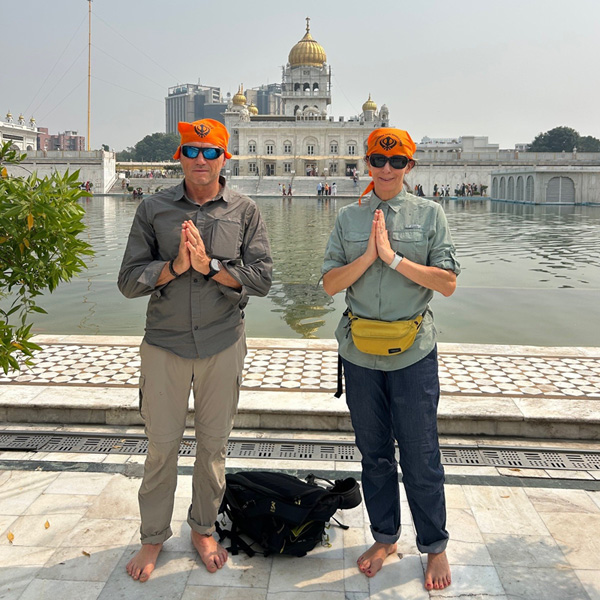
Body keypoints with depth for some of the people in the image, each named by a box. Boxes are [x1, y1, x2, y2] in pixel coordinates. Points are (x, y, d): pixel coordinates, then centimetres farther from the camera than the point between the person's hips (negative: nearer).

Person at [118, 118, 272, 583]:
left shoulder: (245, 211, 2)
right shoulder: (153, 209, 1)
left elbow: (262, 279, -6)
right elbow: (129, 281, -2)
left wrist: (210, 266, -16)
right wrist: (175, 267, -17)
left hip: (223, 344, 1)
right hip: (164, 343, 0)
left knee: (214, 443, 12)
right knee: (162, 445, 6)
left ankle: (204, 529, 32)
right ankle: (153, 536, 26)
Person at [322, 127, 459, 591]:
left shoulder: (430, 214, -1)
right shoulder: (349, 218, 5)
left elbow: (447, 283, -9)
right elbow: (331, 284, -1)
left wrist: (394, 257, -17)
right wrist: (369, 256, -15)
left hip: (413, 354, -2)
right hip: (360, 352, 3)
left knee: (420, 458, 6)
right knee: (374, 453, 15)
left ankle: (435, 547, 27)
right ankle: (385, 538, 34)